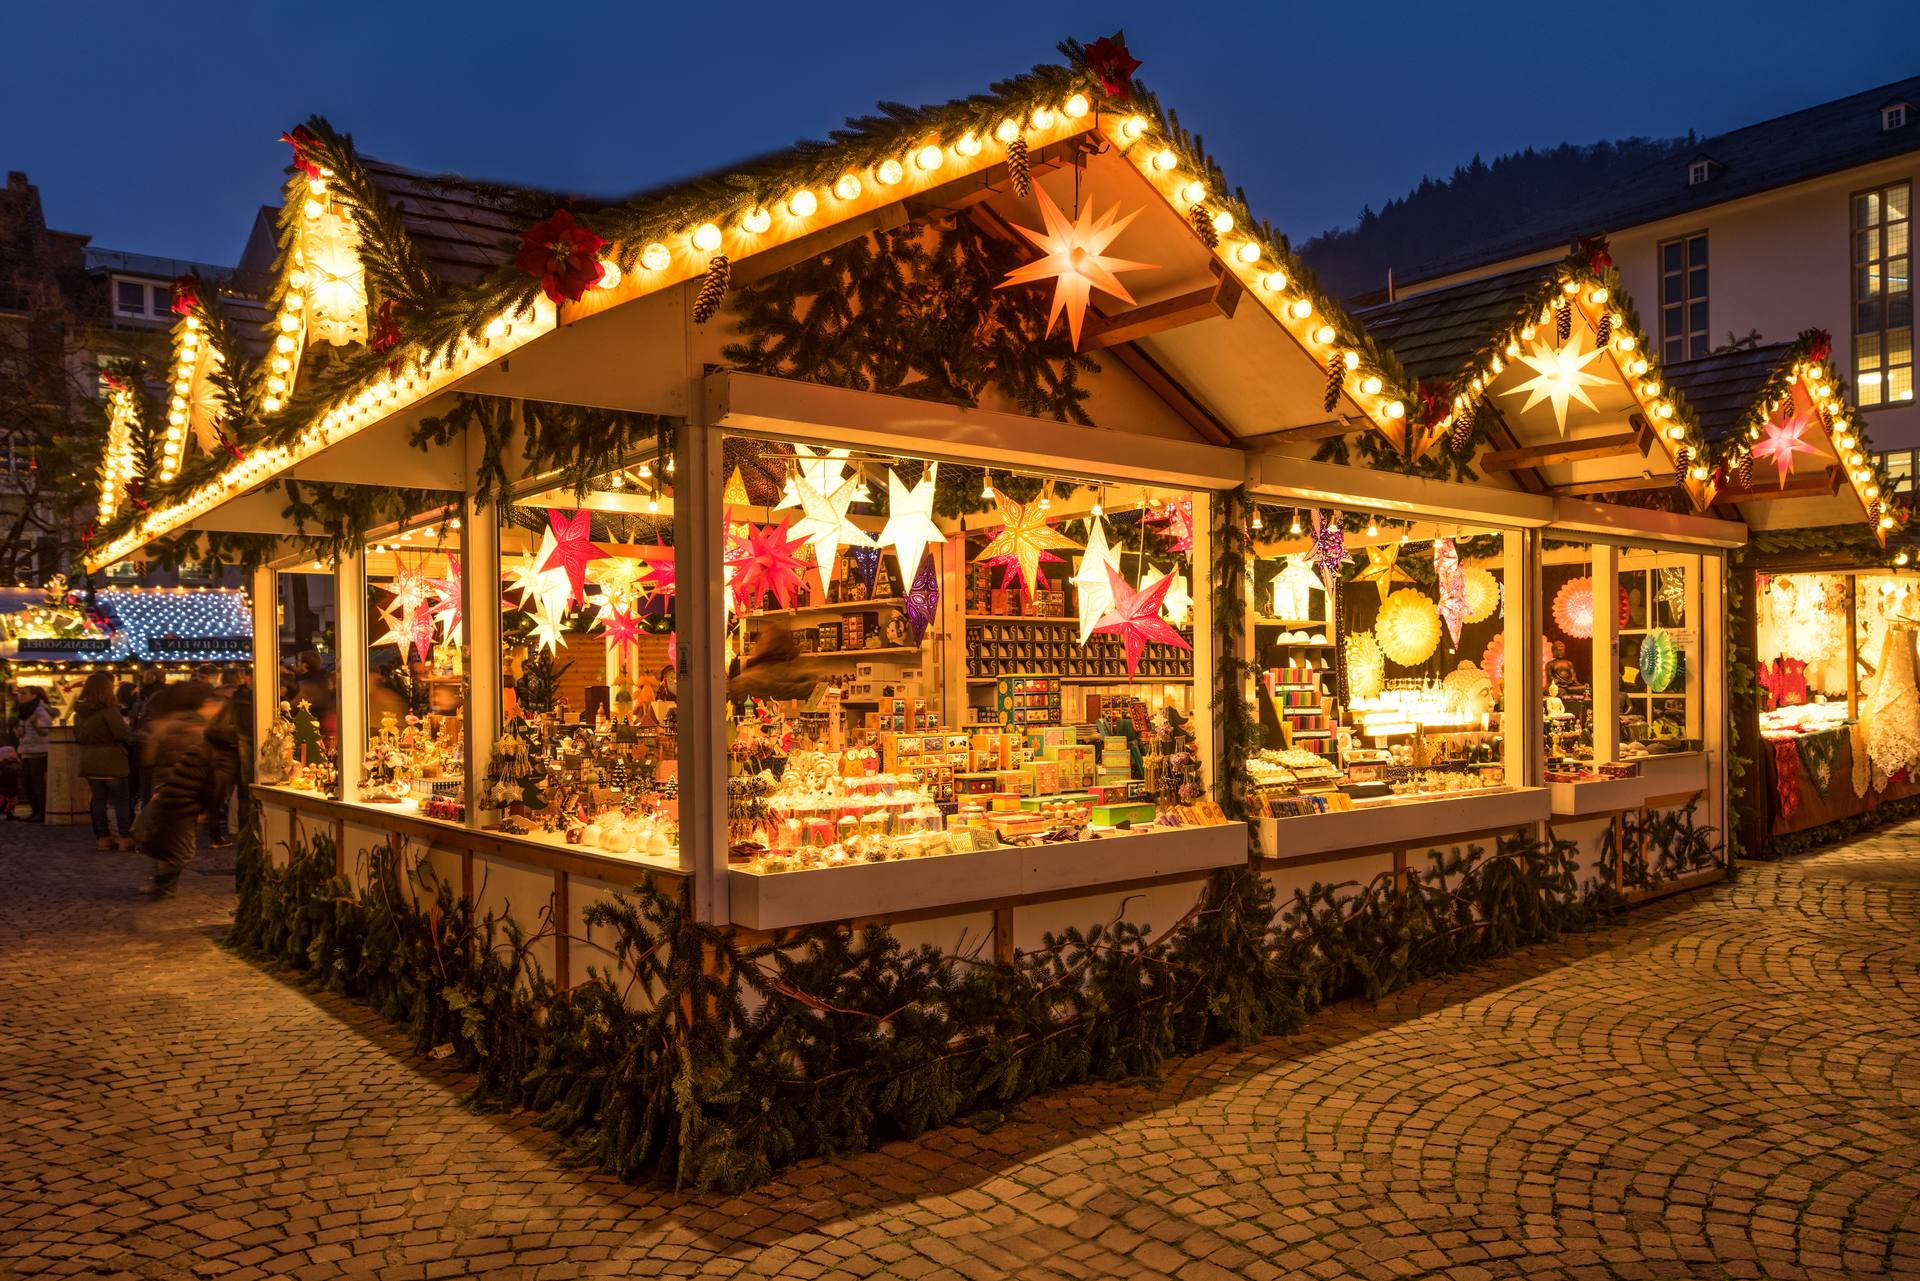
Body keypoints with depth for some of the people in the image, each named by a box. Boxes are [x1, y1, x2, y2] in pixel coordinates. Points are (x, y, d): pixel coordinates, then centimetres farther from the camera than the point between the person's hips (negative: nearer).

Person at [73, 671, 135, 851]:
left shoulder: (79, 712, 7)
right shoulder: (108, 710, -17)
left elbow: (77, 737, 18)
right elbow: (123, 733, -23)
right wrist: (131, 735, -3)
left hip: (88, 763, 6)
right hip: (111, 762, -6)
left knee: (99, 800, 11)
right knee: (122, 799, 3)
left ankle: (103, 837, 14)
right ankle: (125, 838, 3)